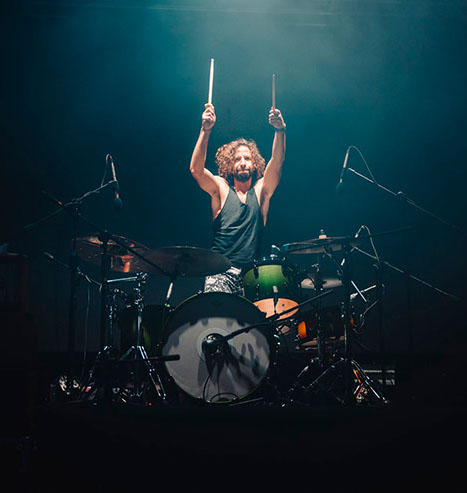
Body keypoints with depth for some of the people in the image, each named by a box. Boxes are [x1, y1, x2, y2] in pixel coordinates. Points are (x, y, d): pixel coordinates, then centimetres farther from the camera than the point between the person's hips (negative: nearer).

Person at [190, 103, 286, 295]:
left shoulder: (260, 190, 15)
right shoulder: (221, 188, 10)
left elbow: (276, 162, -1)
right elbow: (196, 169, -7)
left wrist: (279, 130, -18)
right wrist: (205, 130, -18)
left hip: (253, 273, 2)